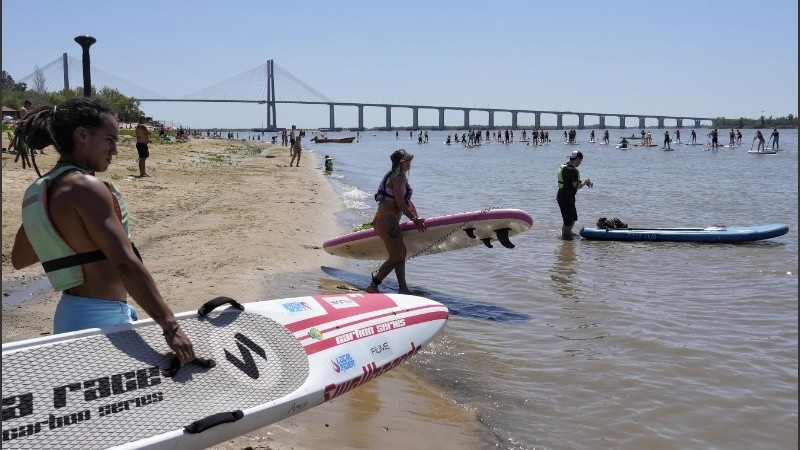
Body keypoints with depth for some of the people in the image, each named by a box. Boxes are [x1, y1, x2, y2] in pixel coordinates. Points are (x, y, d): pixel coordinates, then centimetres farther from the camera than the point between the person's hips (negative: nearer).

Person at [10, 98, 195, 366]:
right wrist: (170, 326, -29)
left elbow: (19, 259, 23)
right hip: (101, 318, -9)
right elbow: (126, 263, -27)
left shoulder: (38, 192, 8)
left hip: (68, 312, 9)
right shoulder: (86, 187, -18)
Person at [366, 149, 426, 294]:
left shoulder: (400, 177, 21)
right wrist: (414, 219, -9)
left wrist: (417, 218, 24)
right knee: (396, 258, -6)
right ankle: (373, 286, -2)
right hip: (387, 221, -11)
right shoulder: (398, 178, -12)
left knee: (401, 254, 16)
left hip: (382, 220, 11)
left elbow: (407, 201, 25)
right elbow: (400, 203, -16)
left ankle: (403, 289, 19)